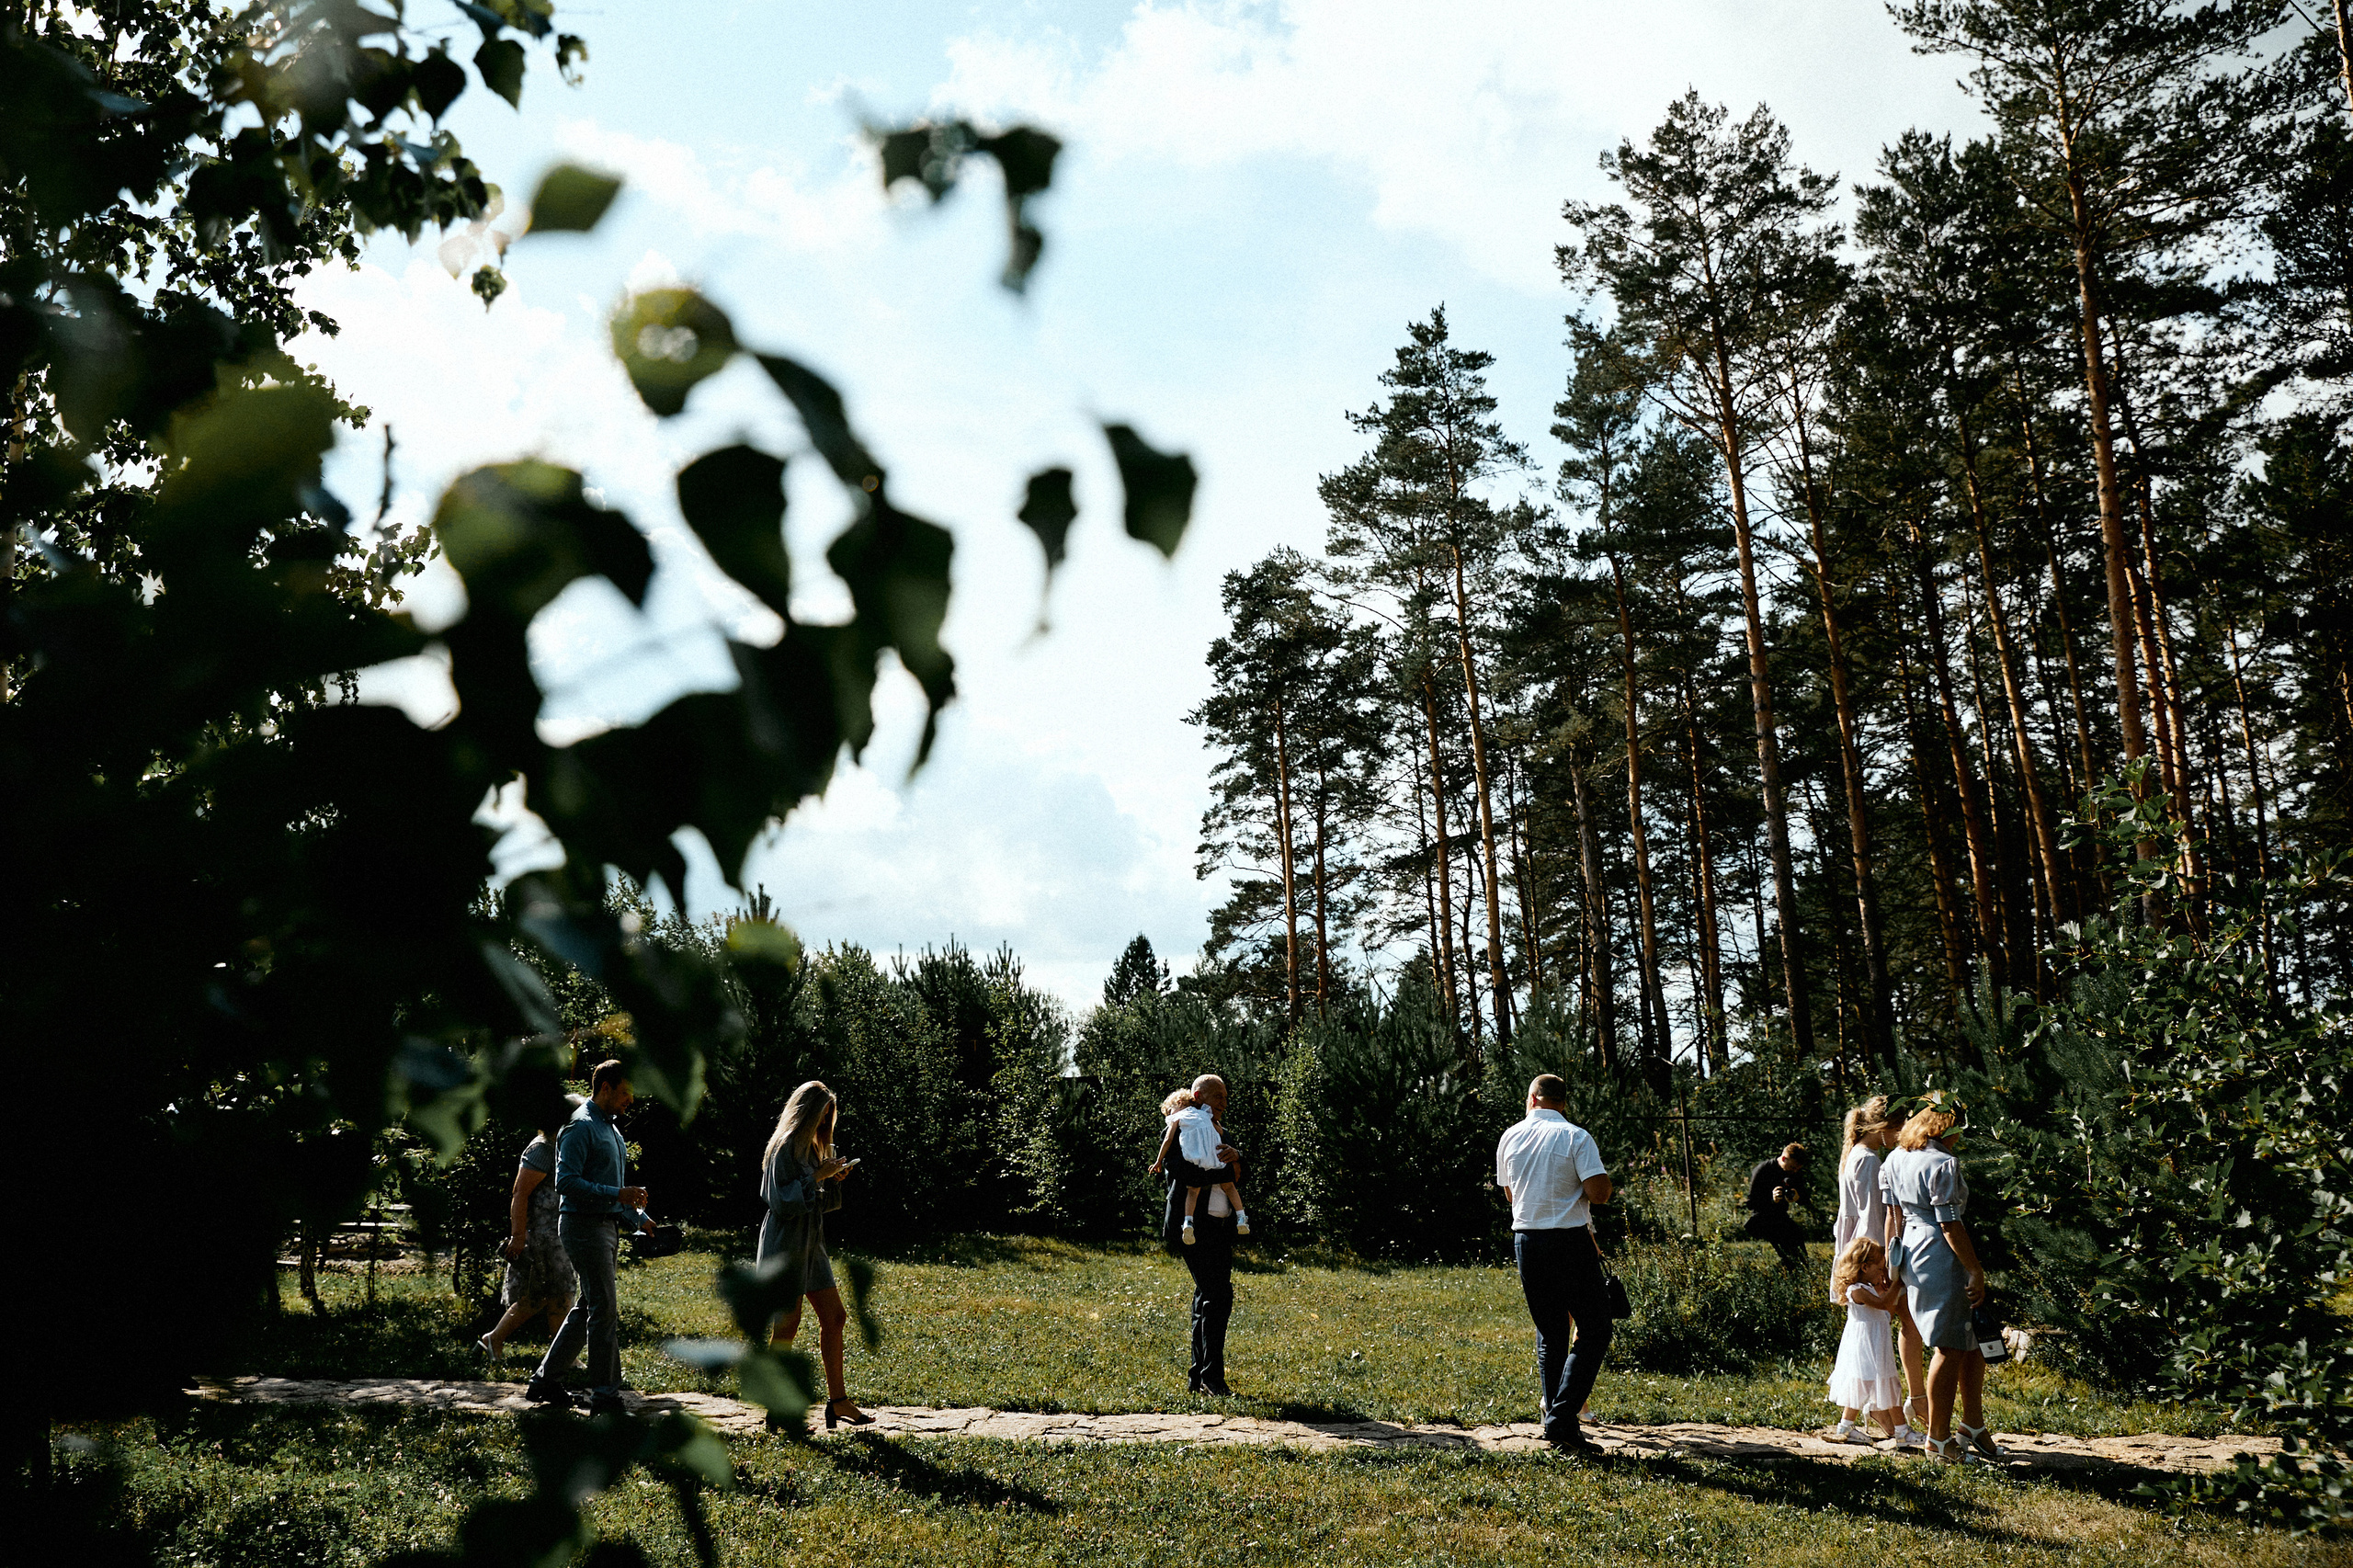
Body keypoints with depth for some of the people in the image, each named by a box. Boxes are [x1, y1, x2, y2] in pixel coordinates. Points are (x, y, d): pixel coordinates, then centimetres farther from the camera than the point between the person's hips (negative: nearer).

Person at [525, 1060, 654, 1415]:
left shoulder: (611, 1128, 19)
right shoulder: (580, 1127, -13)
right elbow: (568, 1182, -21)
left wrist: (640, 1219, 15)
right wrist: (618, 1195, -24)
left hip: (606, 1226, 10)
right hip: (584, 1226, -10)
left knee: (588, 1308, 14)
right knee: (604, 1310, -9)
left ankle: (546, 1381, 25)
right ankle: (605, 1398, -5)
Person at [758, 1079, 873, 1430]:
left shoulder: (811, 1147, 15)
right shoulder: (784, 1147, -13)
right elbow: (781, 1200, -19)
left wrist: (834, 1180, 2)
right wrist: (817, 1177, -18)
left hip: (811, 1244, 9)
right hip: (785, 1245, -9)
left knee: (834, 1318, 8)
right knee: (787, 1326, -4)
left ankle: (838, 1400, 14)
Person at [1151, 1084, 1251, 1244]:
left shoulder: (1177, 1117, 18)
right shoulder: (1204, 1114, 31)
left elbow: (1168, 1139, 11)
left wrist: (1159, 1161, 16)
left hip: (1193, 1157, -3)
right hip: (1215, 1153, 3)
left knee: (1193, 1190, 1)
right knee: (1228, 1185, 15)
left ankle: (1188, 1222, -18)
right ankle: (1241, 1218, 8)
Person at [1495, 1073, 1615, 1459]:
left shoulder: (1510, 1137, 7)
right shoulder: (1575, 1137, -9)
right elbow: (1600, 1193, -15)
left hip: (1525, 1240, 5)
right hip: (1569, 1241, -5)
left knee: (1550, 1336, 15)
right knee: (1595, 1330, 2)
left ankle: (1557, 1426, 14)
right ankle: (1561, 1423, -8)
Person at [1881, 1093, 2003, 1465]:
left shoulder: (1895, 1159, 9)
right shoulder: (1943, 1165, -17)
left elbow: (1893, 1215, 13)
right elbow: (1950, 1226, -18)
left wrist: (1891, 1261, 19)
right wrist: (1976, 1272, -13)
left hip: (1912, 1252, 9)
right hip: (1942, 1257, -9)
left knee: (1972, 1341, 18)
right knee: (1950, 1348, 1)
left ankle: (1973, 1426, 25)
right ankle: (1939, 1437, 9)